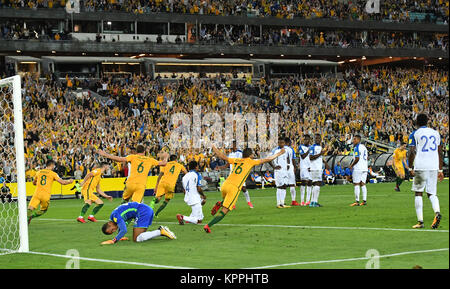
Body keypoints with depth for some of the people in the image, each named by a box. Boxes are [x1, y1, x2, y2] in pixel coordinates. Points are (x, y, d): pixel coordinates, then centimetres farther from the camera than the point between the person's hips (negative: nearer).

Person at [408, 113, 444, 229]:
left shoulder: (414, 134, 1)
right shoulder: (436, 133, 14)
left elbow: (412, 152, -9)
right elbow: (440, 153, 14)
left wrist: (410, 168, -1)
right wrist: (440, 170, 19)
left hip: (420, 167, -3)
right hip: (434, 167, 3)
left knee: (418, 193, 8)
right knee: (432, 193, 9)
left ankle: (420, 221, 2)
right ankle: (437, 212, -20)